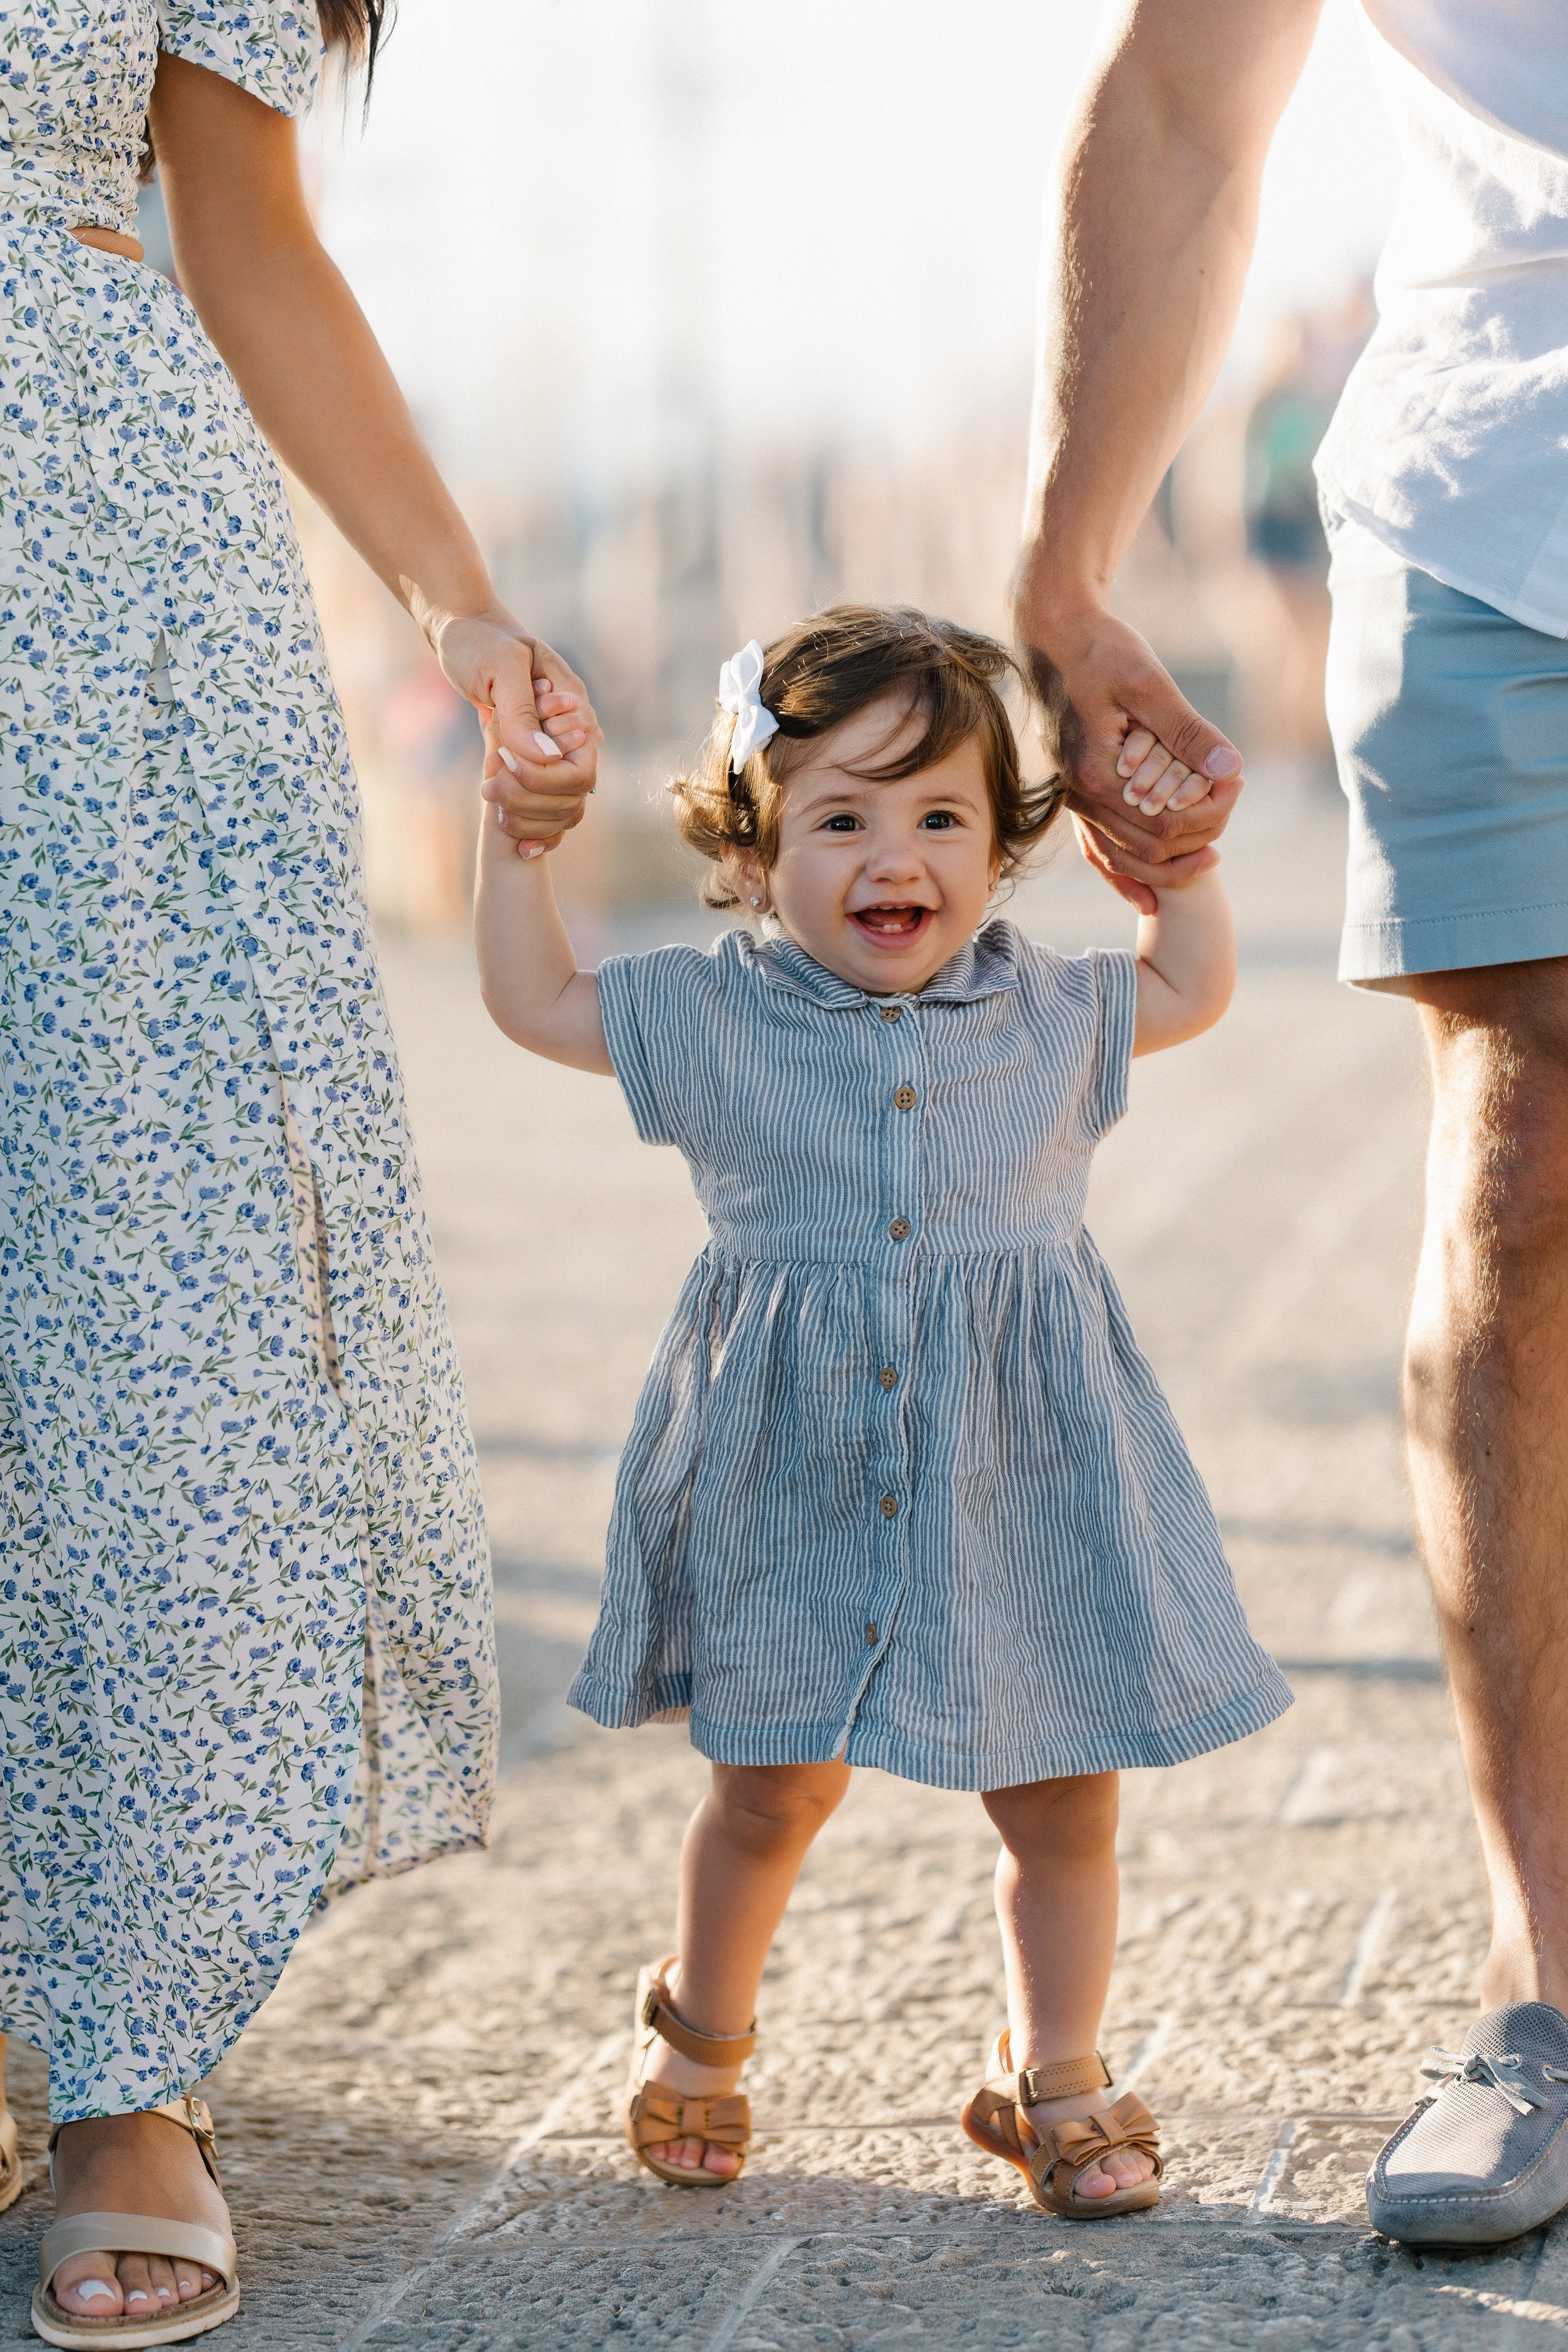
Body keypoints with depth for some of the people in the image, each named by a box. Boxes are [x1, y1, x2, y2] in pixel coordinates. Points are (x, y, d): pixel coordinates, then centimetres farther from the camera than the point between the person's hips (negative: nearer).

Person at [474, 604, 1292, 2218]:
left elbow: (1192, 992, 21)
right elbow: (532, 1000, 7)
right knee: (773, 1787, 8)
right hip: (795, 1475, -1)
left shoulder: (1047, 1016, 4)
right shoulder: (711, 1020, -2)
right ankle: (700, 2030, 35)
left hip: (1020, 1479, 2)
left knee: (1061, 1799, 6)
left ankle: (1053, 2071, 26)